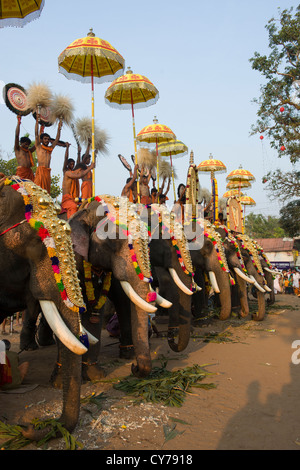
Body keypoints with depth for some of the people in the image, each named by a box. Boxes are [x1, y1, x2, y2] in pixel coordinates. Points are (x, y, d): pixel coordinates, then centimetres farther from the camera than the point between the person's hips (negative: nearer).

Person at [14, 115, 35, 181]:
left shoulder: (29, 151, 25)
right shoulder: (18, 149, 12)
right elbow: (17, 136, 4)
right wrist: (18, 122, 2)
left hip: (29, 172, 6)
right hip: (21, 171, -6)